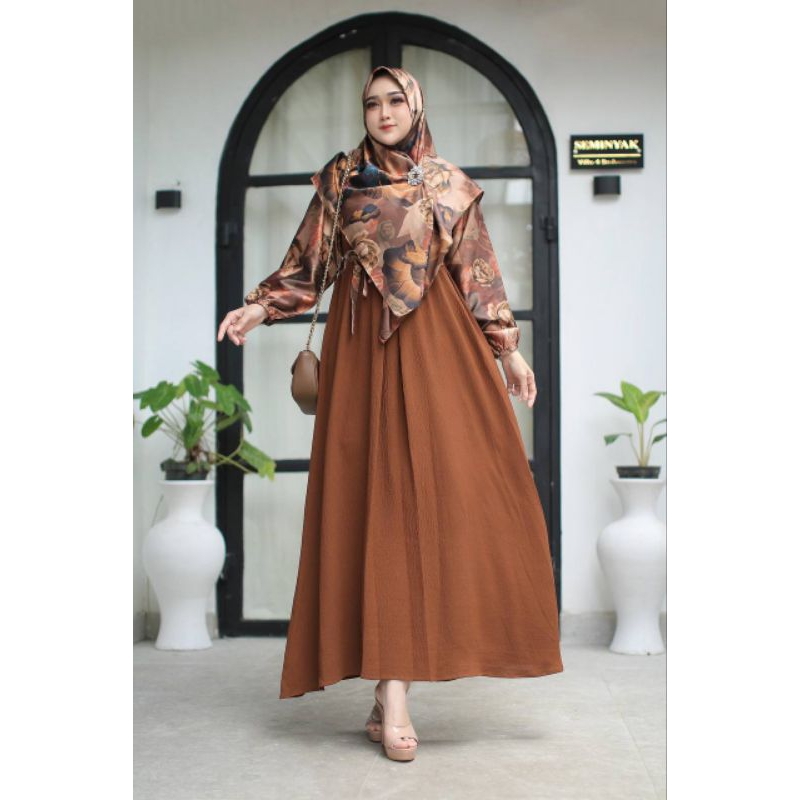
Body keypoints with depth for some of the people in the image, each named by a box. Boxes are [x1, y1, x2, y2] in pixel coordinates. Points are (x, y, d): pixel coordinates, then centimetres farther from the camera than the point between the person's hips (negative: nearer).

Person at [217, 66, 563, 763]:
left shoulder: (449, 184, 13)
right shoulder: (339, 179, 12)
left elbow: (478, 272, 12)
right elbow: (308, 263, 10)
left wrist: (509, 348, 7)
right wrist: (260, 307, -5)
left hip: (438, 341, 1)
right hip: (365, 342, -1)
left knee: (448, 483, -10)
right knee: (379, 494, -8)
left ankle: (394, 684, -4)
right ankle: (393, 688, -10)